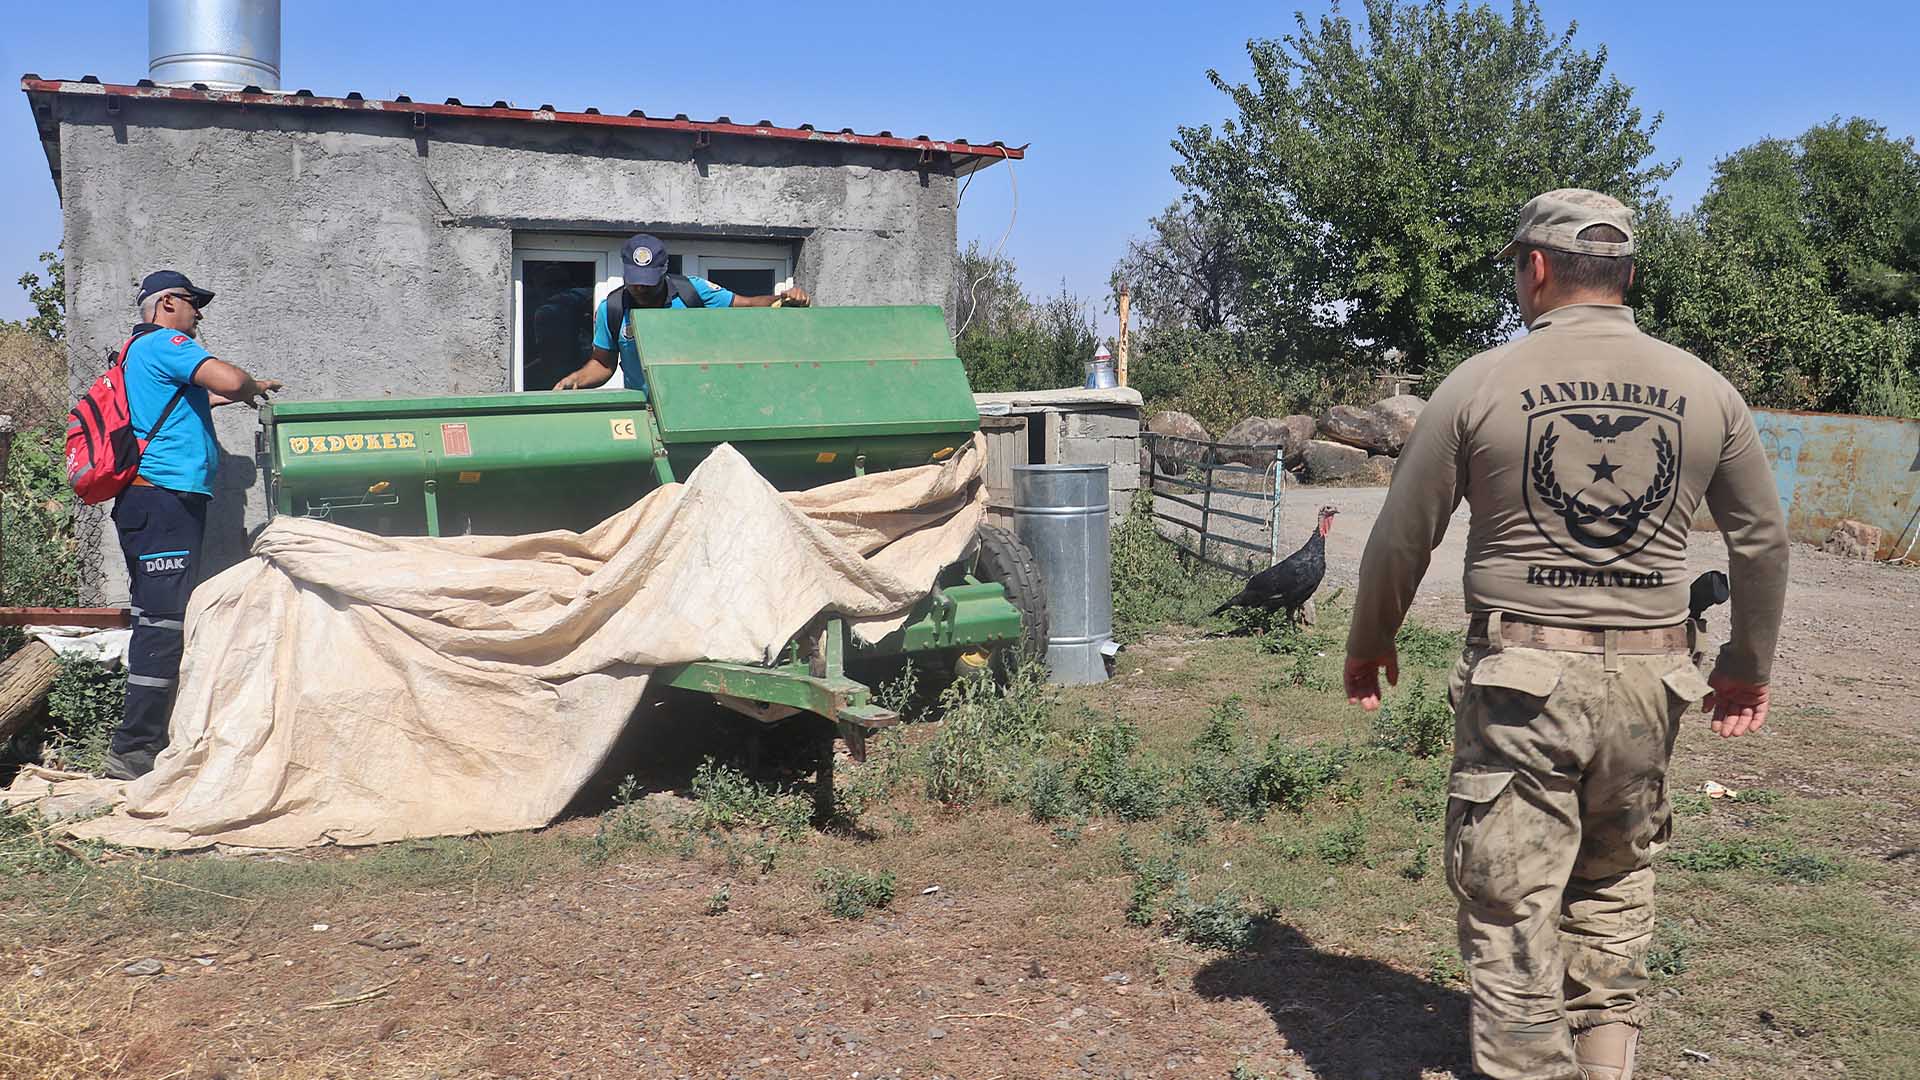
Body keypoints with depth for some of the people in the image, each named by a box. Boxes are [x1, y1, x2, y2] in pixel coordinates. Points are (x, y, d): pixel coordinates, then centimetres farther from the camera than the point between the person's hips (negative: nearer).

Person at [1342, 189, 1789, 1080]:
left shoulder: (1480, 384, -5)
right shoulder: (1704, 391, 4)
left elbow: (1400, 539, 0)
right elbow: (1762, 541, 12)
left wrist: (1368, 646, 16)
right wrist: (1749, 667, 26)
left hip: (1521, 674, -4)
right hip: (1649, 678, 4)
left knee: (1510, 906, 4)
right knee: (1615, 883, 21)